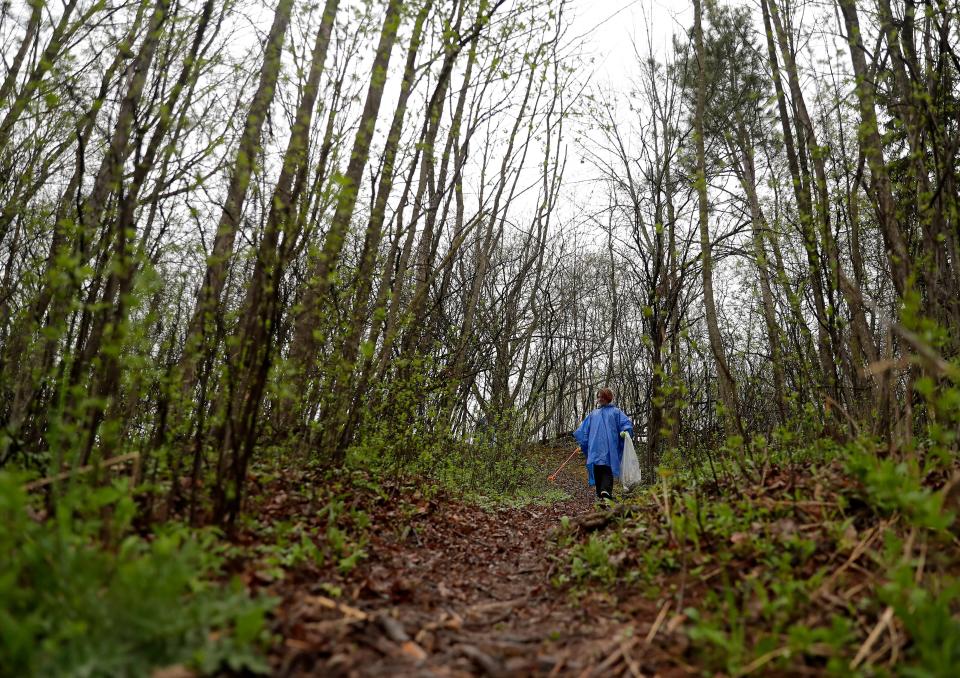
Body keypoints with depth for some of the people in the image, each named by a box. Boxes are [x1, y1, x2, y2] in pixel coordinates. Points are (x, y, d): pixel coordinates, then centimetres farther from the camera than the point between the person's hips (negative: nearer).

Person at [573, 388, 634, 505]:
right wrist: (582, 444, 16)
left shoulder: (616, 411, 14)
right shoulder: (593, 414, 25)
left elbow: (627, 423, 2)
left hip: (609, 449, -3)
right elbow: (584, 429, 25)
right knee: (597, 471, -3)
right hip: (595, 448, 3)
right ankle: (602, 494, -1)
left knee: (607, 470, -12)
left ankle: (605, 493, -22)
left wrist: (625, 431, -19)